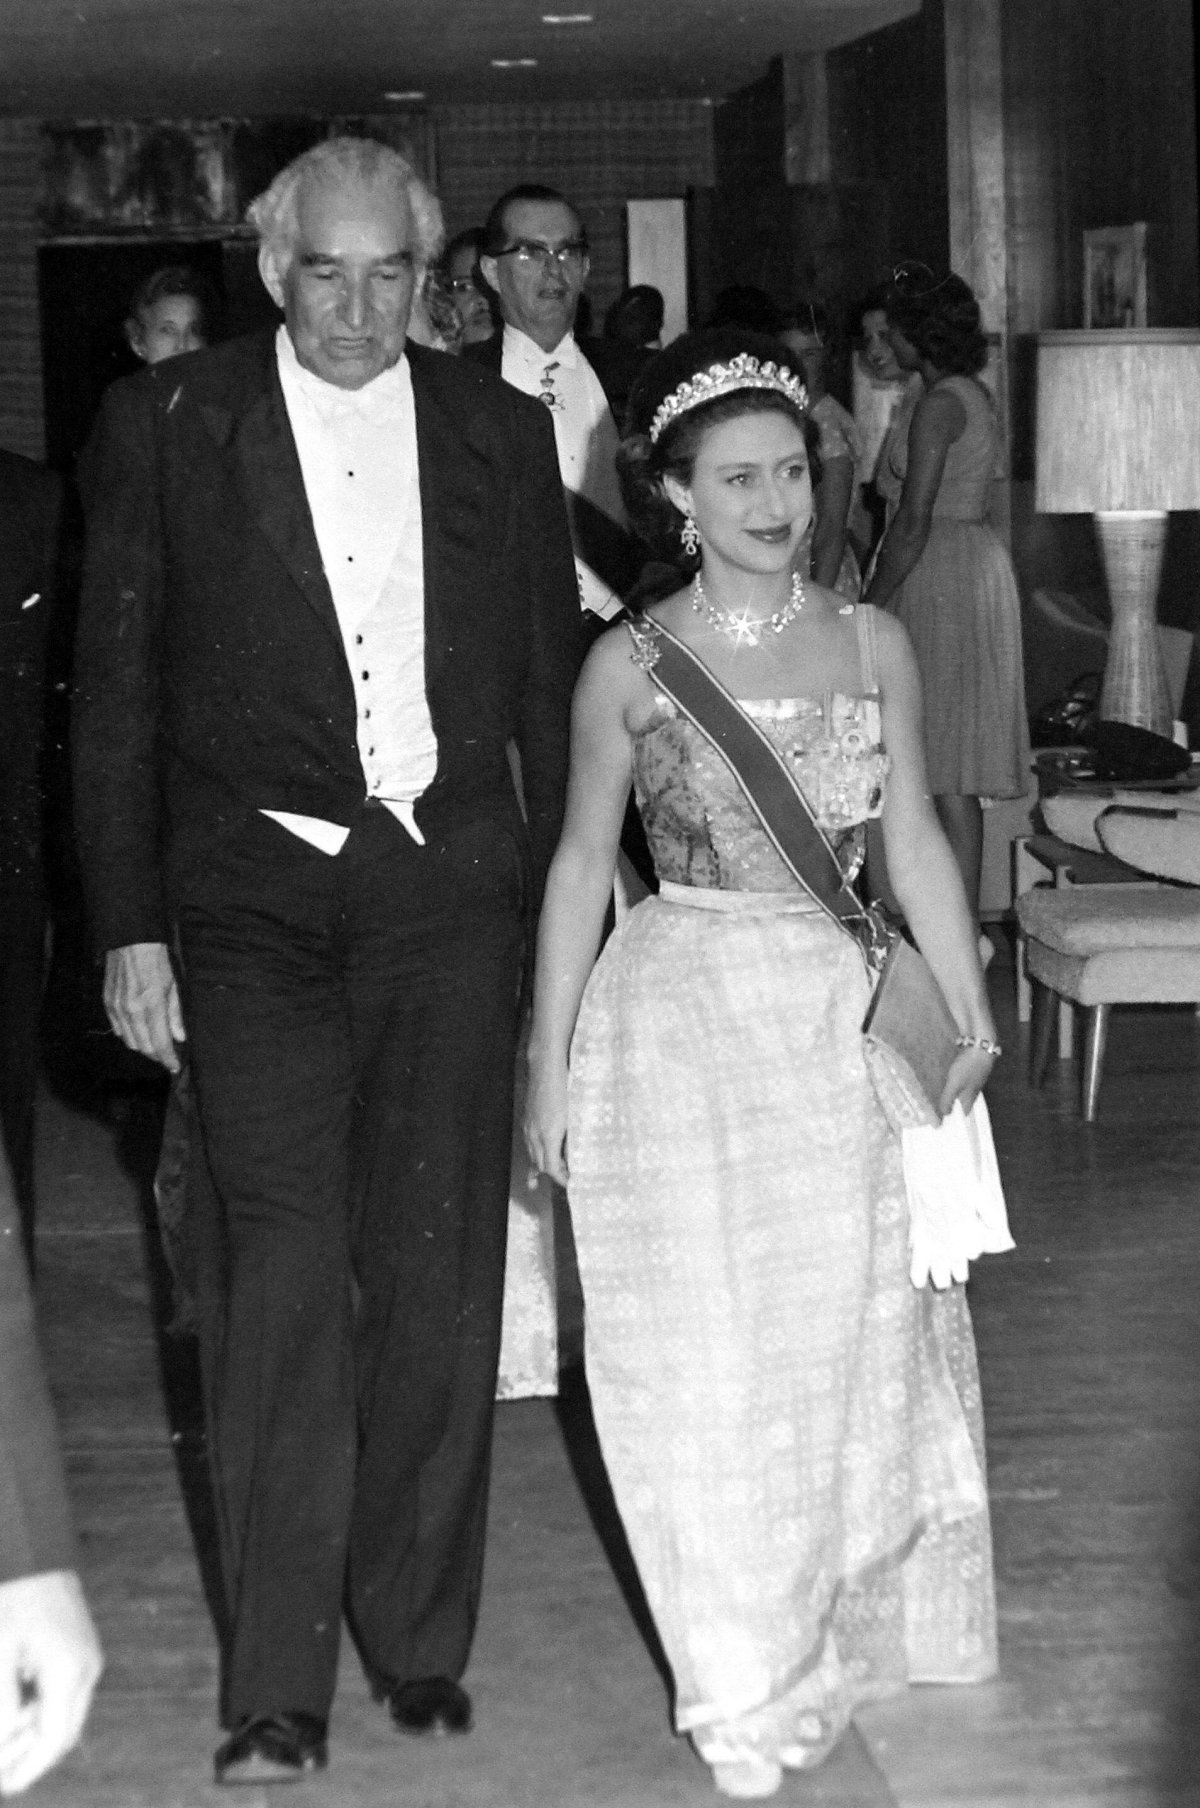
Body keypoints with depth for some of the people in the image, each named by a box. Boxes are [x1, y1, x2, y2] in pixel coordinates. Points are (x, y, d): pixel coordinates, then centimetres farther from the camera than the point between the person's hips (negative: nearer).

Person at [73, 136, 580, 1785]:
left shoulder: (499, 431, 8)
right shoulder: (168, 424, 2)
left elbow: (553, 681, 12)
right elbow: (114, 689, 3)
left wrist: (566, 908, 9)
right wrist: (129, 924, -2)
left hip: (455, 893, 2)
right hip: (256, 895, -2)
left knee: (438, 1277, 6)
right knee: (282, 1274, -8)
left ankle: (419, 1640, 21)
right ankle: (277, 1682, 1)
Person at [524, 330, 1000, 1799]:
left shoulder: (872, 643, 2)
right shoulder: (628, 666, -4)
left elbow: (913, 839, 8)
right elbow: (582, 864, 2)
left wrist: (969, 1014, 4)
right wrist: (549, 1064, 2)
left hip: (846, 1020, 2)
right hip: (682, 1026, -2)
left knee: (852, 1334, 10)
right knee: (705, 1356, 2)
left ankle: (847, 1619, 33)